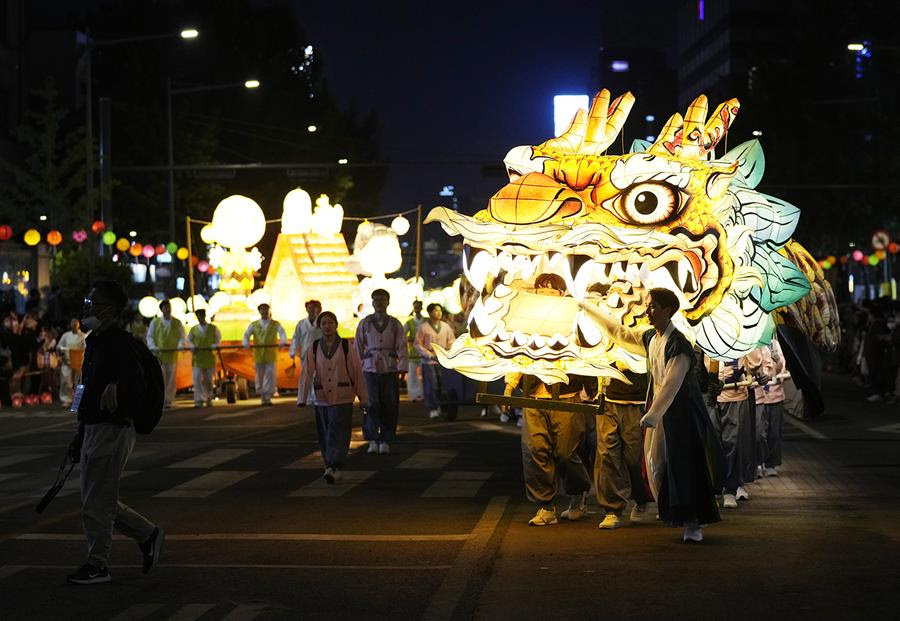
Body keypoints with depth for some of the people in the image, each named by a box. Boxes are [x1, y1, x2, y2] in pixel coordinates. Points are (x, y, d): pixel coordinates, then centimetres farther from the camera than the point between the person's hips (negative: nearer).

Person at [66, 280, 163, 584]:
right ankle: (148, 534, 25)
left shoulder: (119, 341, -14)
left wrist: (115, 386, -53)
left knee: (97, 501, -3)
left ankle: (98, 564, 8)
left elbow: (134, 374, -31)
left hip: (112, 430, -10)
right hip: (94, 429, 10)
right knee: (97, 500, 14)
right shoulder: (95, 341, 16)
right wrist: (80, 435, 25)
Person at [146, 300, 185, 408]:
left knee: (171, 378, 3)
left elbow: (182, 336, 9)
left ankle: (169, 401, 10)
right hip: (158, 354, -1)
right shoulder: (155, 322, 7)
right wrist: (153, 347, -10)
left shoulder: (177, 322, 9)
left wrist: (180, 345, -12)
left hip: (172, 354, 1)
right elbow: (149, 336, 8)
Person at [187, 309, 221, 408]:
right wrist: (192, 346, -4)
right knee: (197, 380, -10)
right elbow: (189, 340, 16)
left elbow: (219, 338, 13)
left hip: (209, 357, 0)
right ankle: (199, 401, -8)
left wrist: (214, 346, -6)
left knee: (209, 380, 8)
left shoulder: (213, 328, 4)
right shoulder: (193, 329, 6)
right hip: (197, 358, 0)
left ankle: (209, 399, 24)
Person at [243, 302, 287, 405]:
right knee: (260, 377, 4)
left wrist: (282, 341, -30)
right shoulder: (254, 325, 10)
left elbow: (282, 333, -8)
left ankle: (268, 397, -1)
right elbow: (246, 334, 0)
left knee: (270, 376, -6)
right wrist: (246, 343, -23)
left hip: (271, 355, -1)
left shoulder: (275, 324, 6)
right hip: (258, 355, 1)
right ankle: (262, 398, 13)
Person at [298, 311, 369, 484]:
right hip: (321, 398, 3)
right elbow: (307, 373, -1)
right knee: (324, 436, 9)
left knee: (337, 435, -11)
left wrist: (363, 397, 3)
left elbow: (357, 372, 2)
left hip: (342, 398, -3)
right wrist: (302, 398, -8)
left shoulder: (346, 347, -1)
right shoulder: (314, 348, 4)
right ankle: (331, 467, 21)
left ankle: (333, 468, -15)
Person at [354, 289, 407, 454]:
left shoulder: (395, 324, 7)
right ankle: (372, 440, -7)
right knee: (371, 404, -10)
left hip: (390, 369, 1)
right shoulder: (364, 324, 8)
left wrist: (402, 369, -9)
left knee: (389, 406, 1)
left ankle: (385, 441, 10)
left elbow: (402, 347, 1)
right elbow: (358, 347, 10)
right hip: (370, 369, 0)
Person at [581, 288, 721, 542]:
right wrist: (592, 310, 33)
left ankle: (693, 523, -6)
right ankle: (674, 514, 17)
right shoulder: (649, 338, 6)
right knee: (655, 463, 6)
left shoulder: (678, 344, -20)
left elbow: (671, 384, -27)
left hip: (682, 411, -8)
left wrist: (652, 415, -34)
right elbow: (620, 333, 25)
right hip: (659, 408, 8)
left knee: (685, 466, -9)